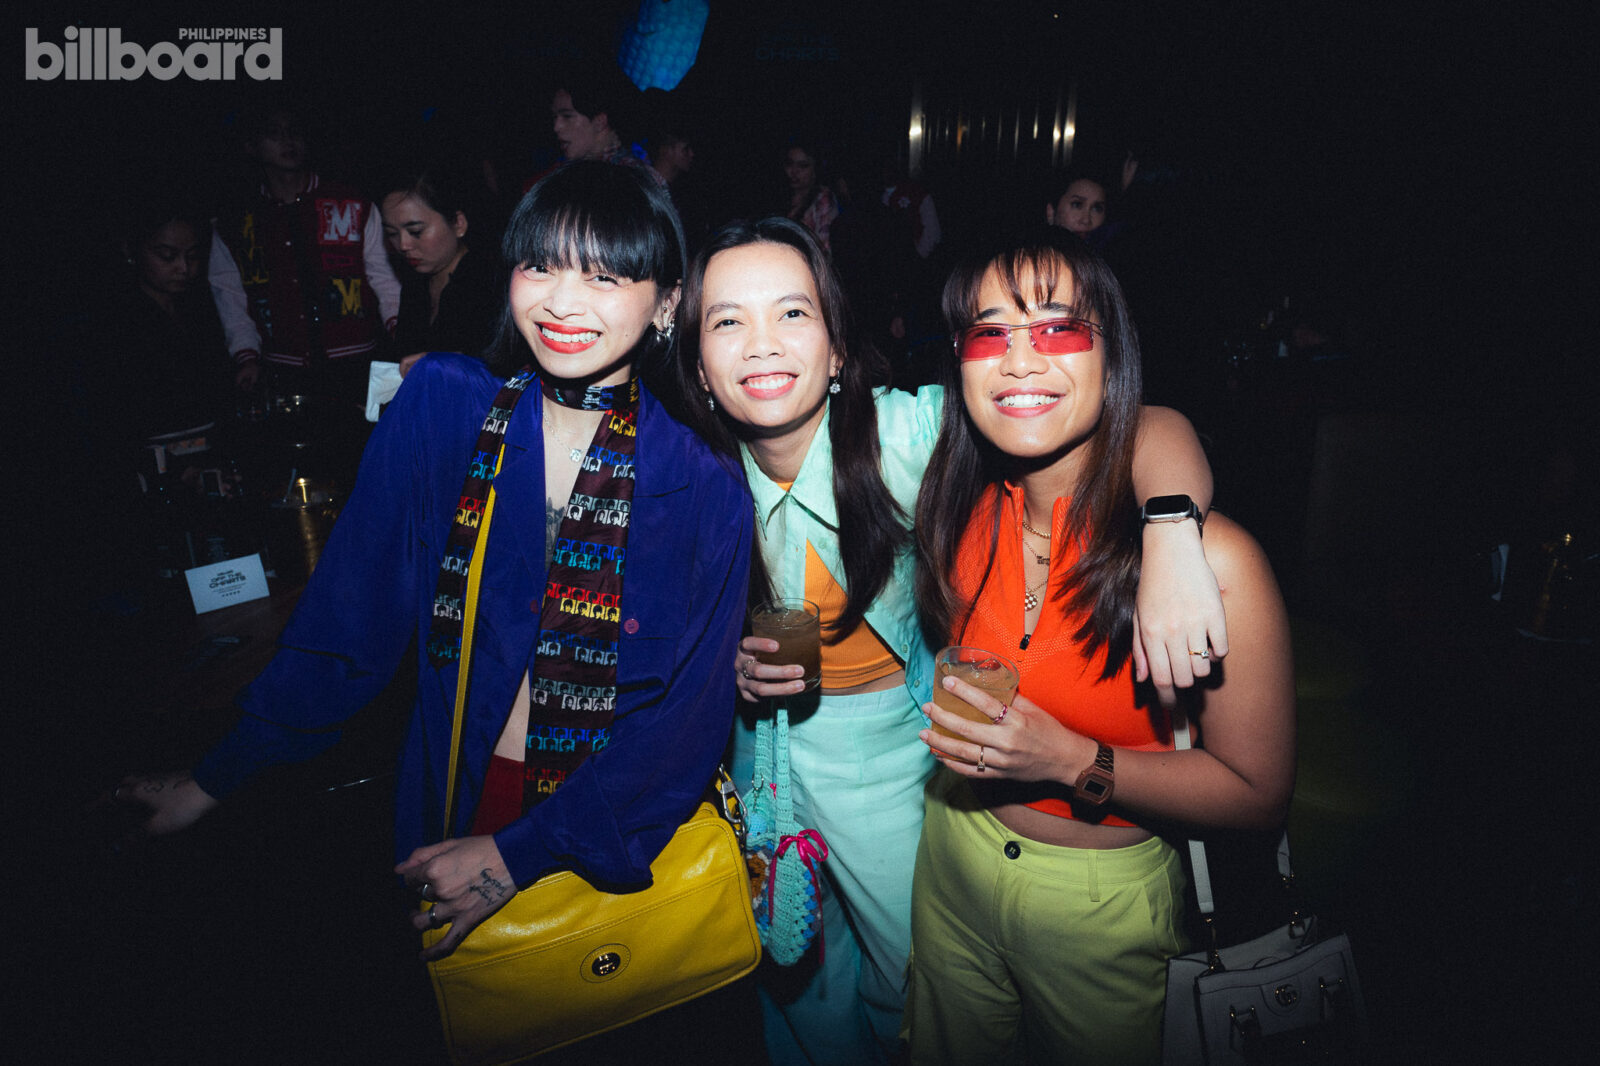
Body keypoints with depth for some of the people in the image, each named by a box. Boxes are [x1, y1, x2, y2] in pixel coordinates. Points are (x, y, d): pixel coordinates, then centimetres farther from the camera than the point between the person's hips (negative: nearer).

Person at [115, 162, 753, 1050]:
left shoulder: (705, 490, -11)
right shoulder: (439, 405, -6)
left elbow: (688, 718, -11)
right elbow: (347, 617, 0)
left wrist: (521, 855, -15)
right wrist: (216, 778, 2)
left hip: (625, 852, -1)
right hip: (448, 825, 1)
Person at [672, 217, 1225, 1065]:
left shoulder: (904, 433, -26)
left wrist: (1171, 539, -51)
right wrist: (730, 662, -17)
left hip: (887, 749, -2)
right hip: (766, 741, 3)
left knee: (906, 975, 18)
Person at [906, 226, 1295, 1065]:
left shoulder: (1210, 558, -25)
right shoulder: (964, 513, -11)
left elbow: (1259, 793, -16)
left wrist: (1073, 762, -27)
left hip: (1101, 907, -4)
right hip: (953, 865, 4)